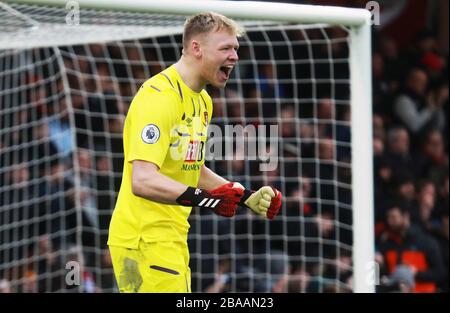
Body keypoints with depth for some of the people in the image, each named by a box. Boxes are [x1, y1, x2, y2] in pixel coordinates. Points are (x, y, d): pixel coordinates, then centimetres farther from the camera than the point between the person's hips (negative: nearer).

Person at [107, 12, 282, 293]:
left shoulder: (203, 101, 14)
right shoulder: (159, 97, -18)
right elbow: (143, 180, -29)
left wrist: (247, 197, 16)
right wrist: (204, 198, -38)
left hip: (172, 238, 10)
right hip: (143, 238, -10)